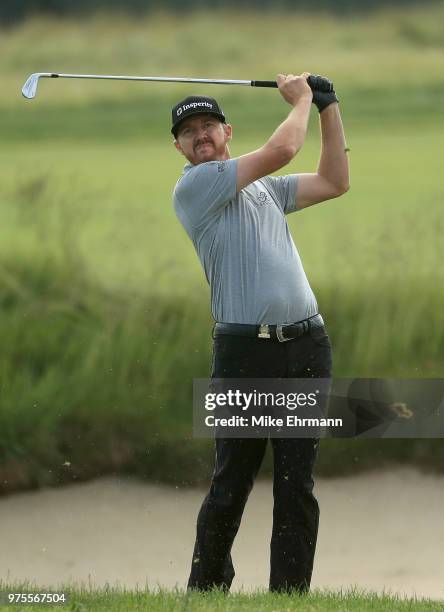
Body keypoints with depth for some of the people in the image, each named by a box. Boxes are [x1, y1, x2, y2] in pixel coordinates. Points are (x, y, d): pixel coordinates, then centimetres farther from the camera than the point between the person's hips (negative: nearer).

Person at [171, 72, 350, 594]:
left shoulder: (265, 188, 22)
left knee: (297, 482, 1)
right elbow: (281, 150, -6)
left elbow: (334, 182, 24)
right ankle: (206, 589, 10)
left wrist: (329, 108, 20)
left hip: (306, 347, 6)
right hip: (244, 350, -5)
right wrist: (302, 100, 10)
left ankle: (290, 593, 1)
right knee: (232, 482, -2)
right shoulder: (193, 187, -2)